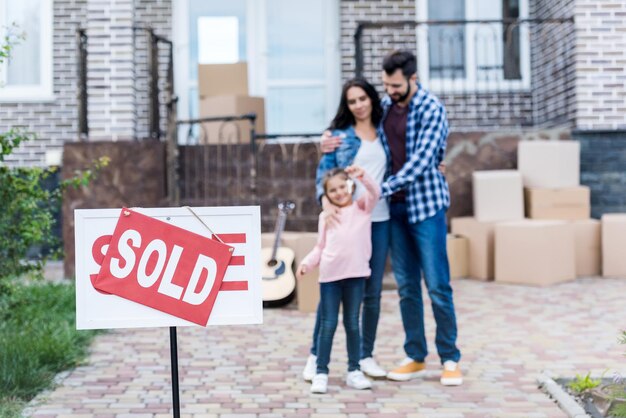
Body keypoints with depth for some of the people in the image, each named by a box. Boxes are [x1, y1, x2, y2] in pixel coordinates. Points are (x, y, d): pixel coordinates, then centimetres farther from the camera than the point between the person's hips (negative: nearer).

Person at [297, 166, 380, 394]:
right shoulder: (326, 216, 11)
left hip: (355, 274, 0)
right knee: (328, 324, 1)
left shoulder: (362, 207, 9)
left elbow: (374, 192, -11)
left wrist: (362, 176, -26)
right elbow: (320, 247, 13)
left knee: (352, 323, 8)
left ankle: (354, 371, 18)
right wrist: (307, 263, -2)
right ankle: (321, 373, 6)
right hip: (330, 275, 0)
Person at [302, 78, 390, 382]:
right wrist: (326, 203, -20)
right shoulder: (339, 135, 3)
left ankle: (366, 356, 19)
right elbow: (323, 174, -3)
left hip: (379, 220, 3)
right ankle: (316, 356, 11)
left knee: (372, 292, 8)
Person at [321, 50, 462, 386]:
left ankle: (450, 358, 10)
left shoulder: (431, 110, -12)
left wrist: (379, 190, -26)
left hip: (426, 205, -5)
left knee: (437, 285, -2)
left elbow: (420, 161, -21)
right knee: (406, 286, 10)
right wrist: (330, 143, -1)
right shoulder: (383, 105, 6)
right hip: (395, 207, 5)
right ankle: (415, 356, 20)